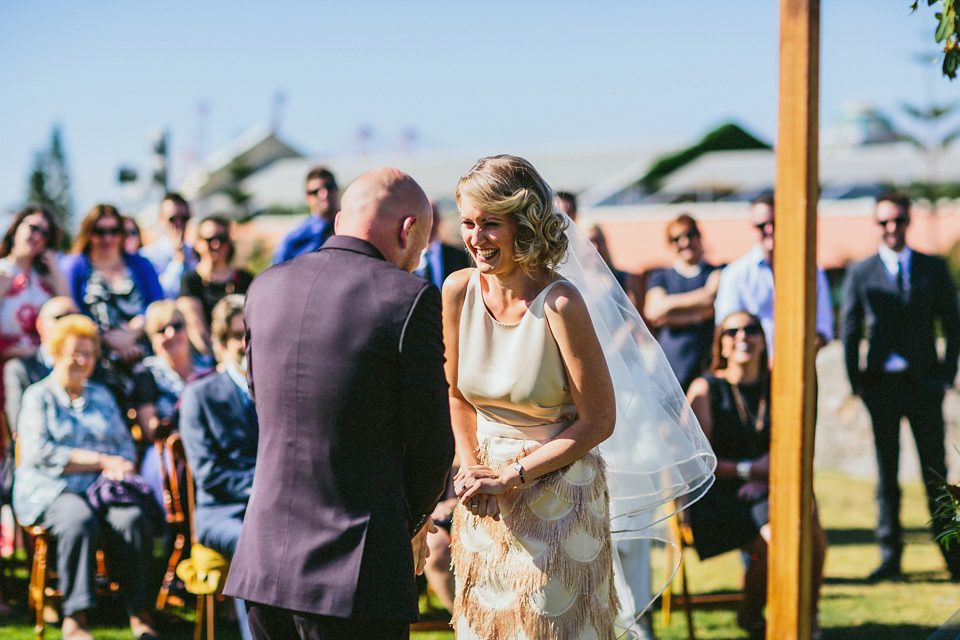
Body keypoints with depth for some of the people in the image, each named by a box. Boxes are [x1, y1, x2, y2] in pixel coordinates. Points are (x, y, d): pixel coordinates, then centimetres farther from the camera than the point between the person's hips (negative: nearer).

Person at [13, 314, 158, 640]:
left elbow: (126, 443, 20)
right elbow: (40, 452, -4)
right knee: (79, 521, -38)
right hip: (52, 490, -4)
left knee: (134, 519, -30)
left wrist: (118, 467, -6)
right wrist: (101, 461, -8)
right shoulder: (38, 397, 10)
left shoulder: (102, 396, 26)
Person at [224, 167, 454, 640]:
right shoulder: (410, 298, -10)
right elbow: (431, 441, -7)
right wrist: (412, 522, 14)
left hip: (263, 563, 6)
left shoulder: (266, 287, 8)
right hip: (357, 567, -6)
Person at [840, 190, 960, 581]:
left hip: (925, 383, 0)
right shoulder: (860, 274, 5)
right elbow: (849, 332, 7)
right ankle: (890, 556, 9)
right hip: (881, 384, 0)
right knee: (886, 473, 4)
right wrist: (857, 384, 0)